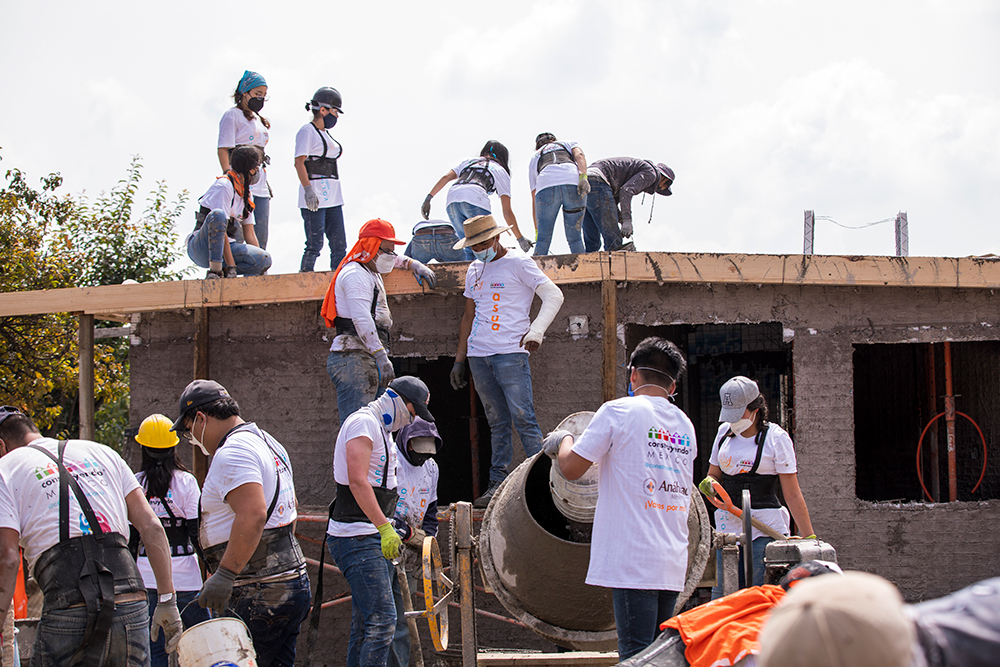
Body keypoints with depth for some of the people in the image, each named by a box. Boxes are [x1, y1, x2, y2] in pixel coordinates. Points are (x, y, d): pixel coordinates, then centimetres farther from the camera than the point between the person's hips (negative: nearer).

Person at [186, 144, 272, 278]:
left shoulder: (246, 195, 16)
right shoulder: (224, 185, -13)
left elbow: (249, 235, 16)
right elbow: (221, 229, -20)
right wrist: (231, 266, -26)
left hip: (225, 247, 7)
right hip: (201, 248, -7)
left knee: (265, 260, -18)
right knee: (217, 215, -39)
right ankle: (215, 271, -33)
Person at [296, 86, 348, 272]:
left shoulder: (325, 134, 20)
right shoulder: (307, 131, -5)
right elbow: (299, 162, -14)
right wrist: (308, 189, -24)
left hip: (333, 197, 9)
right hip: (314, 197, -9)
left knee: (340, 245, 4)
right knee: (315, 245, -12)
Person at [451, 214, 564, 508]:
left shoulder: (519, 263, -1)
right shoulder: (474, 270, 19)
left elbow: (553, 296, -7)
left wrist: (536, 331, -20)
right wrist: (459, 359, 20)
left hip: (511, 354, -6)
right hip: (478, 356, 6)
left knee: (523, 418, -12)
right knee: (497, 423, 6)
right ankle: (497, 485, 6)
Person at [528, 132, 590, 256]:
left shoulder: (534, 158, 38)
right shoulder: (569, 144, 36)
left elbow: (534, 198, 34)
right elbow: (579, 155, 10)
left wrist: (537, 231, 36)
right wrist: (583, 177, -6)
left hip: (546, 186, 0)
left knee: (543, 238, 6)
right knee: (574, 237, 7)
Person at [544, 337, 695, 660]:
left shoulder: (619, 411, -3)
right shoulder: (685, 426, 16)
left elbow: (571, 468, -3)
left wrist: (563, 440, 19)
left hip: (633, 560, -6)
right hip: (673, 562, 6)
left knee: (636, 654, -11)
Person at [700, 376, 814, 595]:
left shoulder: (776, 437, -3)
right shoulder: (725, 432, 12)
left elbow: (792, 495, -4)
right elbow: (714, 475, 23)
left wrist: (809, 539, -9)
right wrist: (709, 484, -3)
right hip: (727, 527, 5)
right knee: (721, 596, -4)